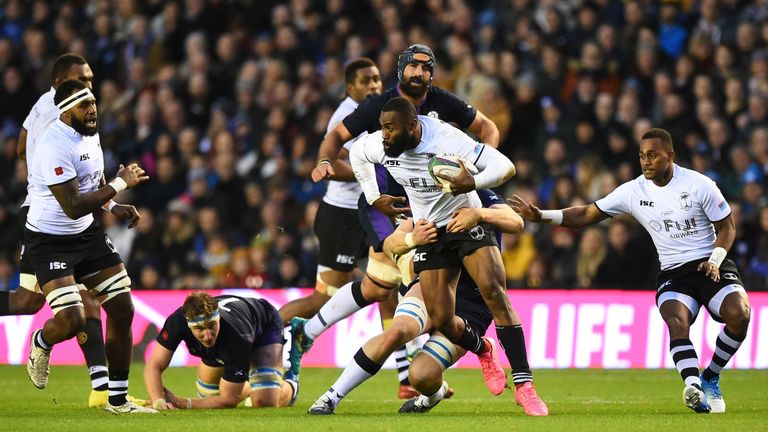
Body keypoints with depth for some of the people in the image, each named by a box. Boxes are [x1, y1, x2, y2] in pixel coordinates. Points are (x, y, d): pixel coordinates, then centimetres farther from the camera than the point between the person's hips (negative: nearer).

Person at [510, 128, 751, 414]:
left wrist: (715, 259, -15)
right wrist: (540, 216, -5)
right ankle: (694, 388, -47)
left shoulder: (699, 185, -6)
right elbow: (587, 215, 5)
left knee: (739, 314, -27)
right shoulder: (634, 191, 1)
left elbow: (727, 227, 3)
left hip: (710, 266, -1)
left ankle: (710, 379, -4)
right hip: (672, 273, 1)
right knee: (676, 321, -31)